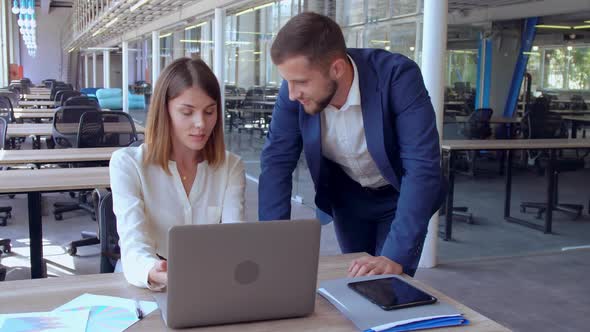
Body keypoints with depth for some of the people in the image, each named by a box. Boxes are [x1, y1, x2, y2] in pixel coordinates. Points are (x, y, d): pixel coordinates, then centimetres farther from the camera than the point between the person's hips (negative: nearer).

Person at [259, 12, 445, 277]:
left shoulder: (398, 77, -33)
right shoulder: (295, 87, -22)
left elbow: (422, 166, -37)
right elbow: (277, 161, -16)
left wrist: (396, 256, -44)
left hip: (401, 196, -3)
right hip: (347, 196, 3)